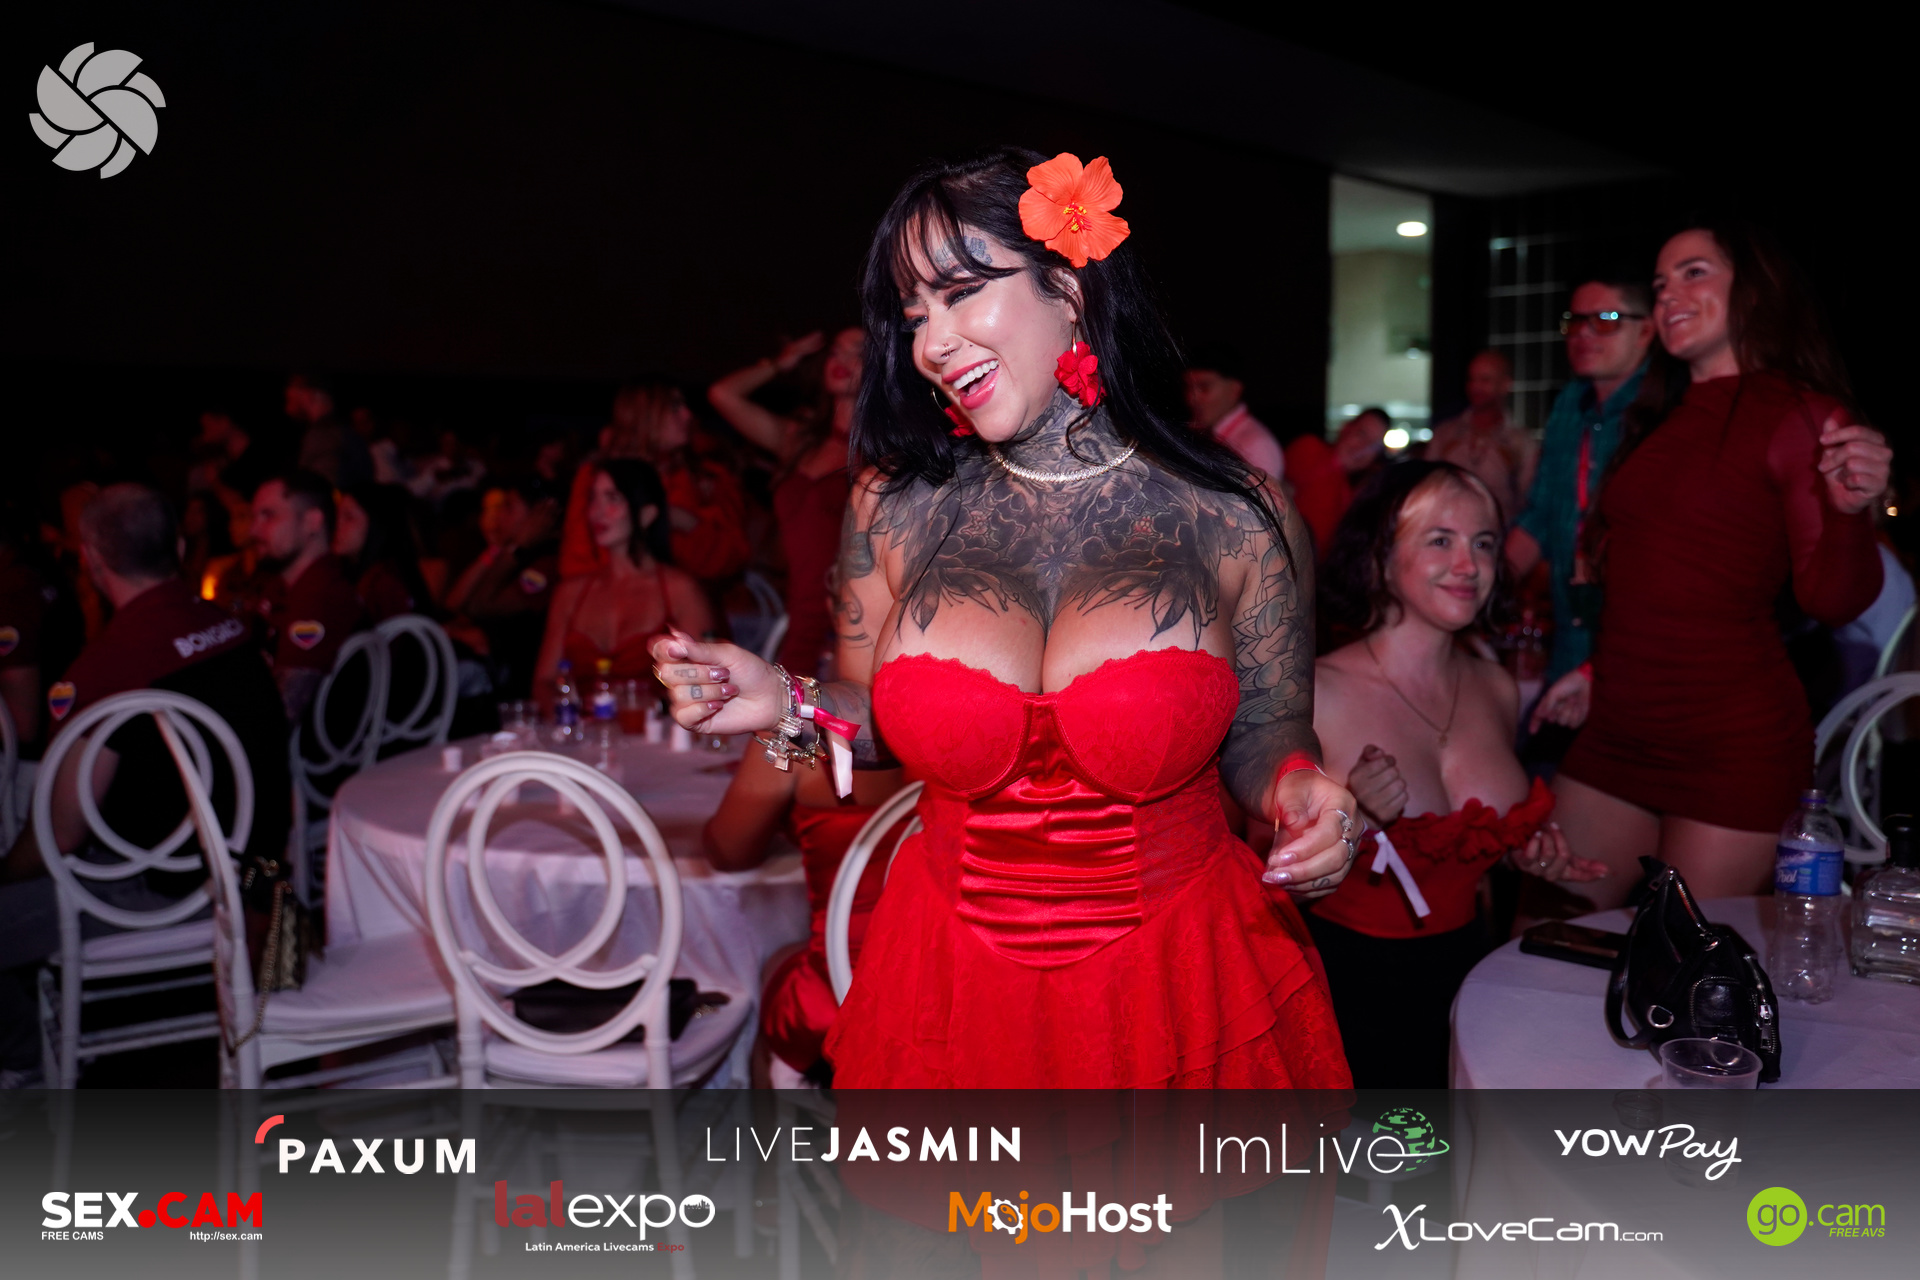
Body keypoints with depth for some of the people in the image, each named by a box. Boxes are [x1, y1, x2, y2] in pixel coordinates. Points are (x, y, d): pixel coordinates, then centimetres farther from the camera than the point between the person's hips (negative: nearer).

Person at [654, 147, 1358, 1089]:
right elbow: (881, 723, 8)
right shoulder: (897, 506, -3)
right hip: (950, 985, 2)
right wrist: (789, 704, -12)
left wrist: (1298, 793, -19)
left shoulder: (1234, 517, -8)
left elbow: (1267, 732, 3)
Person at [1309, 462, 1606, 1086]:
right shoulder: (1316, 693, -14)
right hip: (1348, 991, -5)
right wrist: (1351, 819, -26)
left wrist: (1527, 854, 4)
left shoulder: (1497, 688, 7)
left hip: (1462, 980, 5)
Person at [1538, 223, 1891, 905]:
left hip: (1732, 742, -7)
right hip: (1617, 732, 7)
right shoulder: (1661, 420, 14)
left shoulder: (1802, 416, -6)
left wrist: (1849, 510, -30)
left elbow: (1831, 600, -13)